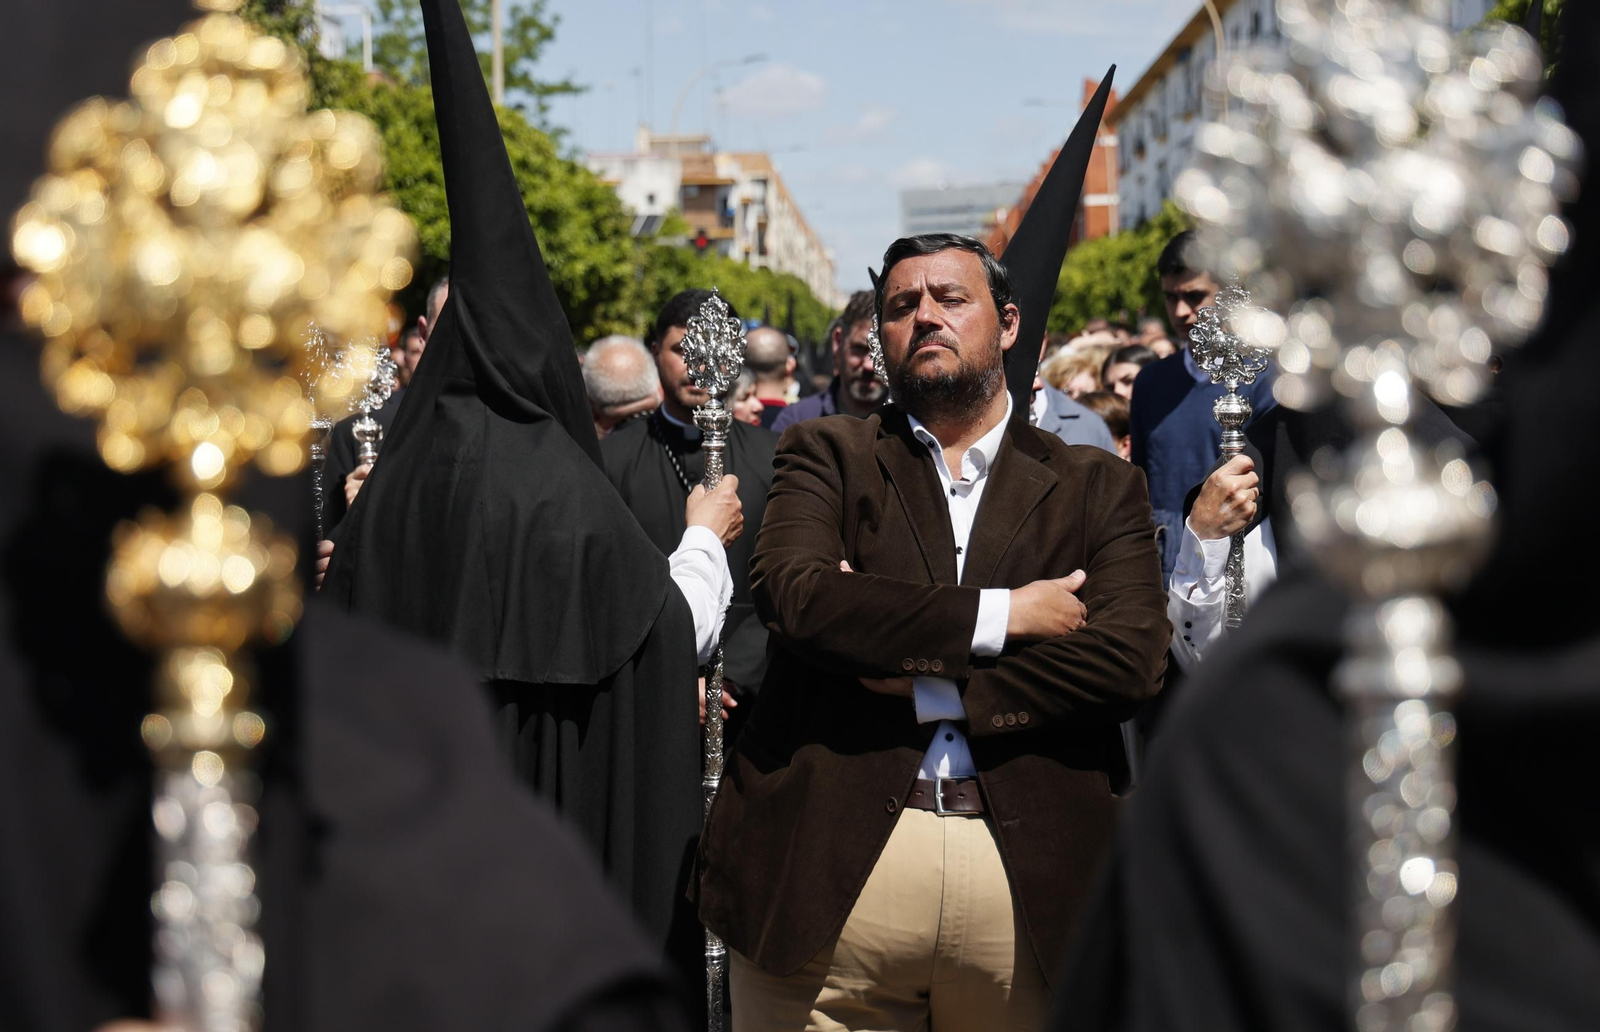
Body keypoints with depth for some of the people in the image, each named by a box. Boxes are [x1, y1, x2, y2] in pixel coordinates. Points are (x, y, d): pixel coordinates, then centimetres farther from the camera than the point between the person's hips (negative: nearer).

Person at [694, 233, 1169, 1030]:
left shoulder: (1098, 489, 12)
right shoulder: (828, 455, 11)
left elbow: (1131, 658, -4)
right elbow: (795, 595, -8)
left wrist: (923, 685, -8)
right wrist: (999, 613, -7)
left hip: (1026, 873, 1)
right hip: (836, 866, 0)